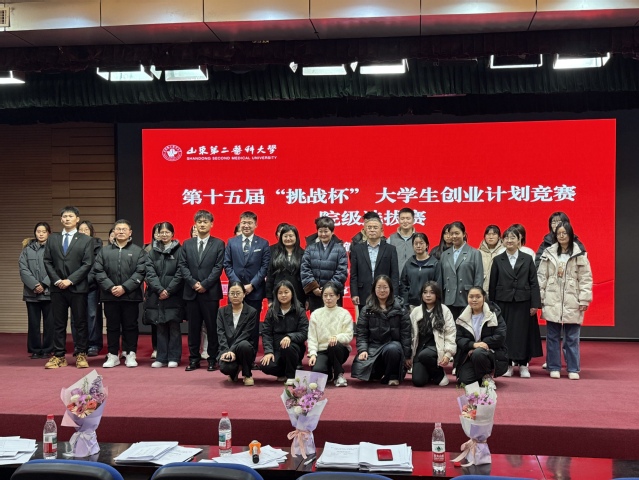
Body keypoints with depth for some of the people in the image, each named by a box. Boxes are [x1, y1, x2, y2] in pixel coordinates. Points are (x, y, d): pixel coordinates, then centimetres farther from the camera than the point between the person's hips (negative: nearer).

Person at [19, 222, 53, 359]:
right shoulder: (27, 249, 10)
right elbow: (23, 269, 2)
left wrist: (44, 285, -12)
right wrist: (34, 285, -11)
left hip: (49, 291, -2)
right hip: (31, 292, 2)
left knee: (49, 322, 0)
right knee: (33, 322, 5)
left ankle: (47, 349, 9)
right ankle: (35, 349, 13)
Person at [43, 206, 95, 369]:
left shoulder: (86, 240, 3)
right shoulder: (52, 238, 12)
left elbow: (87, 264, -5)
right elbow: (47, 262, 8)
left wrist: (70, 280, -12)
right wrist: (56, 280, -6)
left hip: (78, 288, -2)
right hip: (57, 288, 3)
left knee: (81, 323, 2)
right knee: (59, 323, 6)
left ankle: (81, 355, 8)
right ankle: (59, 356, 11)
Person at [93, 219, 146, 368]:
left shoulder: (138, 251, 4)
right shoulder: (104, 251, 10)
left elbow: (140, 272, -5)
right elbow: (98, 271, 3)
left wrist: (125, 287, -14)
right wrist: (110, 287, -10)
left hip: (130, 296, -2)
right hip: (110, 296, 2)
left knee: (130, 326, 3)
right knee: (112, 326, 8)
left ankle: (130, 355, 12)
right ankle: (113, 355, 16)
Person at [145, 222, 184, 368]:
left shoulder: (179, 251, 1)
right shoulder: (152, 252, 10)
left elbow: (180, 274, -5)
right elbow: (150, 273, 2)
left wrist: (169, 290, -11)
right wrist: (160, 290, -11)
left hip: (174, 295, -3)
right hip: (156, 295, 3)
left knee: (174, 326, 1)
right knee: (160, 327, 6)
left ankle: (173, 358, 7)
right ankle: (161, 358, 11)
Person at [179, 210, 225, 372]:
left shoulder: (218, 244, 3)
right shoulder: (187, 244, 11)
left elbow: (218, 267, -5)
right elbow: (182, 266, 5)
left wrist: (204, 284, -12)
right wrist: (193, 283, -9)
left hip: (211, 292, -3)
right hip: (191, 292, 3)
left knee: (212, 326, 1)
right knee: (193, 327, 6)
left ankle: (212, 359, 8)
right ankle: (194, 358, 13)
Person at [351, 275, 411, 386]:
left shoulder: (400, 309, 7)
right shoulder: (366, 310, 10)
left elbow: (405, 333, 4)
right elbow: (361, 333, 5)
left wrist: (407, 355, -1)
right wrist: (362, 350, -12)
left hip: (392, 344, -1)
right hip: (373, 346, 2)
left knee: (392, 349, -40)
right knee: (360, 368, -27)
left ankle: (392, 376, -10)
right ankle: (378, 372, 9)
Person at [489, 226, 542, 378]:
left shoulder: (527, 259, 4)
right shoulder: (498, 260, 5)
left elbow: (534, 283, 2)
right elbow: (492, 284, 4)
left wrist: (535, 304, -5)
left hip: (523, 302, 0)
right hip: (503, 302, 0)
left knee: (523, 333, 3)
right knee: (505, 333, 3)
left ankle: (523, 365, 13)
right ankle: (507, 364, 14)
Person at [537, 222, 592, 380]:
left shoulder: (579, 255, -2)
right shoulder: (548, 253, 4)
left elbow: (585, 279, -2)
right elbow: (541, 277, 5)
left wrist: (584, 300, -6)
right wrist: (540, 298, 1)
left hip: (572, 302, -2)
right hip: (552, 301, 2)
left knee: (572, 337, 4)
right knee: (552, 336, 7)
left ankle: (573, 369, 13)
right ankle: (554, 367, 16)